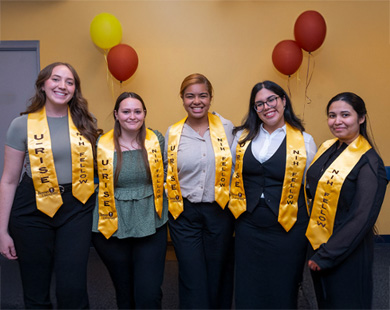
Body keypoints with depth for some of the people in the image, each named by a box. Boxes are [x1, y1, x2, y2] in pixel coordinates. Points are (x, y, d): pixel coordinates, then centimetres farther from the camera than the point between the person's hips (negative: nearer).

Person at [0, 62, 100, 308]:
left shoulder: (86, 123, 3)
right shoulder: (23, 124, -2)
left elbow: (95, 165, 13)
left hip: (77, 208, 1)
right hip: (34, 210, 0)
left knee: (72, 288, -2)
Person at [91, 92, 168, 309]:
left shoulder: (156, 140, -1)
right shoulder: (101, 145, -5)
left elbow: (165, 175, 10)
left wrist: (163, 208, 6)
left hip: (151, 227, 0)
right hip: (113, 229, 0)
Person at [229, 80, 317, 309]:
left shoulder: (304, 140, -3)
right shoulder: (242, 136, 4)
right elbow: (232, 175, 13)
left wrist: (310, 229, -1)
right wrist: (236, 206, 8)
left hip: (288, 229, -2)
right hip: (248, 226, 3)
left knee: (282, 289, 14)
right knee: (248, 290, 15)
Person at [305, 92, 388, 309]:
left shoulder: (368, 161, -17)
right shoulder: (327, 148, 2)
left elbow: (363, 218, -20)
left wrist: (327, 255, -17)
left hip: (346, 252, -6)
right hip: (318, 244, 6)